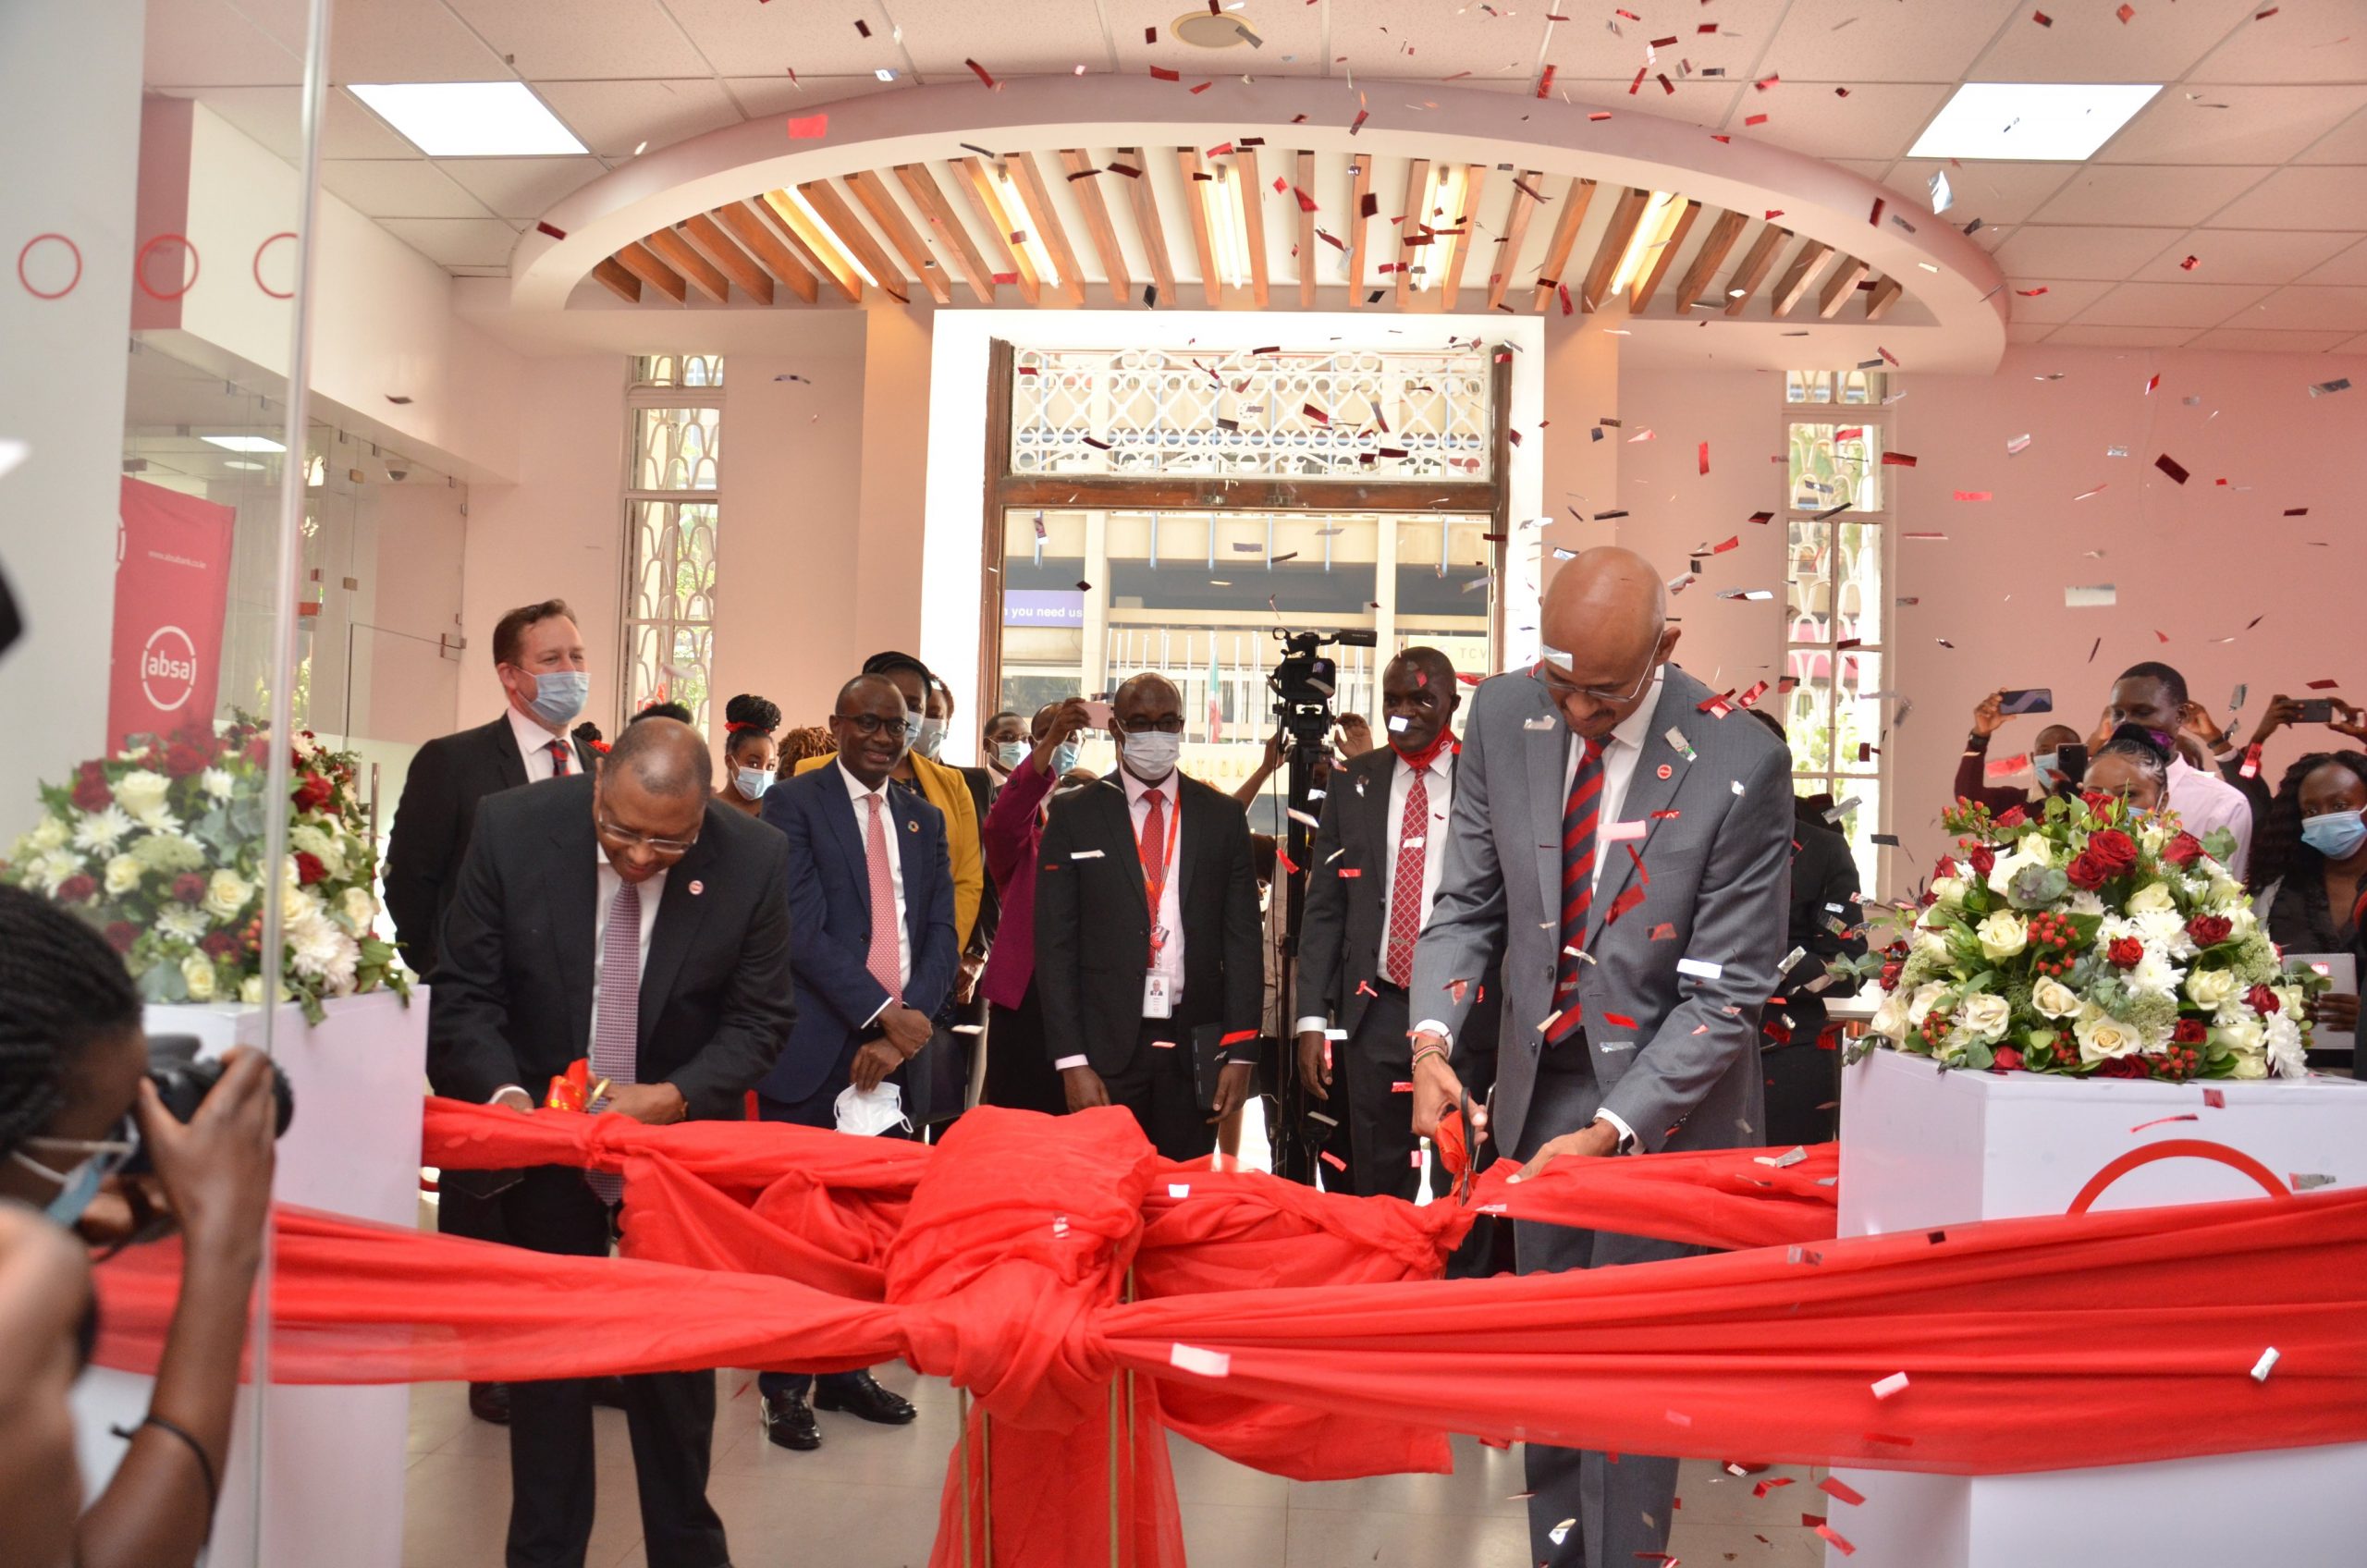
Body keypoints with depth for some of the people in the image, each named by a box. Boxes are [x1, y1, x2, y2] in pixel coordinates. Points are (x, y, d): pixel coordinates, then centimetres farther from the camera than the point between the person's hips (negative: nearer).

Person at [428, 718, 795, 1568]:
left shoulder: (754, 860, -19)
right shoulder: (513, 829, -18)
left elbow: (759, 1016, -10)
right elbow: (465, 992, -10)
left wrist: (676, 1097, -25)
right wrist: (504, 1095, -27)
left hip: (681, 1130, 0)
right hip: (542, 1126, 1)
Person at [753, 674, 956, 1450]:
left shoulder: (923, 819, 14)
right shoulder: (793, 804, -2)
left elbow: (941, 934, 8)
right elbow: (802, 929, -11)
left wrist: (906, 1025, -7)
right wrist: (882, 1014, -16)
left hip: (894, 1045, 5)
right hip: (815, 1046, -5)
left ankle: (846, 1372, 24)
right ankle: (784, 1386, 14)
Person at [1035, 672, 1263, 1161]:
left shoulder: (1222, 817, 8)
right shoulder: (1073, 816, 4)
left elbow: (1243, 937, 6)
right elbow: (1055, 943, 0)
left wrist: (1241, 1052, -1)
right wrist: (1071, 1061, -7)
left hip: (1195, 1048, 1)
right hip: (1105, 1046, -1)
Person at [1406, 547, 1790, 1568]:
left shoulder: (1740, 766, -19)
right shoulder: (1505, 717, -6)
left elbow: (1725, 992, -16)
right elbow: (1468, 900, 2)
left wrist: (1610, 1132, -22)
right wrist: (1432, 1036, -14)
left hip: (1665, 1099, -4)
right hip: (1540, 1082, 4)